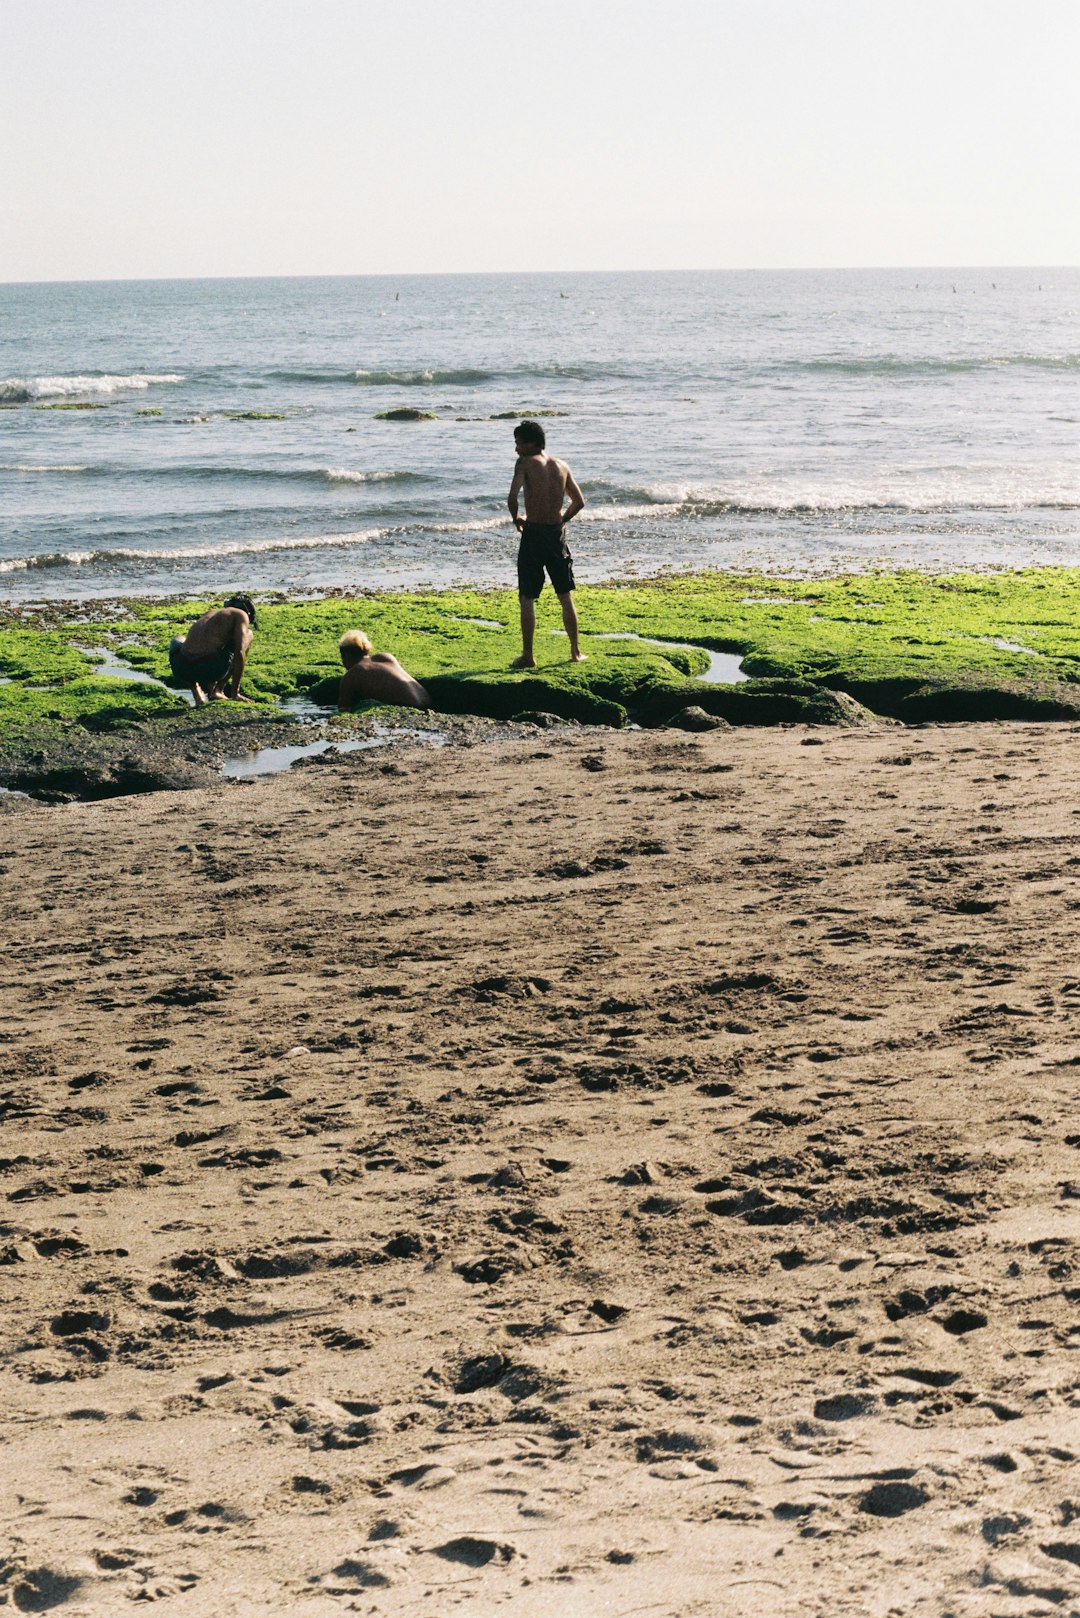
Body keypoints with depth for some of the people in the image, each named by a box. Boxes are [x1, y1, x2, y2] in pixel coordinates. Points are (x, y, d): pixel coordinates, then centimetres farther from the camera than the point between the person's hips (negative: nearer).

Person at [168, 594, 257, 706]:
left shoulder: (210, 612, 31)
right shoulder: (241, 615, 12)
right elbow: (239, 653, -3)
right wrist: (235, 694, 3)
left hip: (182, 671, 5)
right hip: (210, 669, -5)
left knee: (177, 643, 42)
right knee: (248, 634, 20)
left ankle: (197, 694, 20)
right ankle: (217, 690, 13)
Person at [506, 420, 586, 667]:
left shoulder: (525, 463, -8)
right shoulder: (562, 466, 8)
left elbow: (512, 496, -21)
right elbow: (579, 501, 12)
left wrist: (516, 519, -4)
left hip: (533, 534, -5)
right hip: (557, 534, 5)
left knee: (527, 598, 2)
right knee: (565, 596, 15)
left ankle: (527, 656, 1)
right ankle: (576, 652, 18)